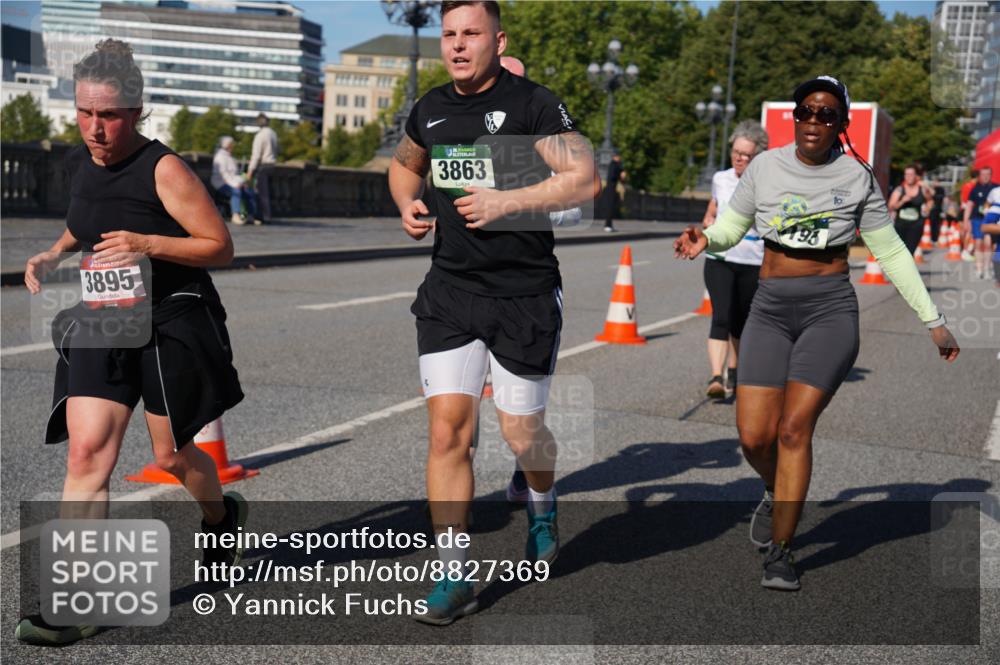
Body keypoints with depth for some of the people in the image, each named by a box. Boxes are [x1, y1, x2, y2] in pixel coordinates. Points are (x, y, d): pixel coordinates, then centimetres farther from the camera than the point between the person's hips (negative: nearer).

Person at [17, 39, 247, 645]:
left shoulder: (164, 169, -13)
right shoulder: (80, 163, 6)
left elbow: (221, 247, -11)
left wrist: (147, 243, -24)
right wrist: (52, 255, 8)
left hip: (172, 322, -5)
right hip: (101, 323, 5)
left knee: (171, 454, 9)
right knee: (87, 450, -10)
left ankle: (223, 514, 44)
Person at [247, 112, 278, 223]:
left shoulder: (260, 135, -13)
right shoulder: (273, 133, 8)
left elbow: (256, 154, -16)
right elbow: (276, 150, 12)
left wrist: (250, 170, -13)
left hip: (262, 165, -8)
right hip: (272, 164, 8)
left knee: (261, 192, -4)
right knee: (267, 192, 13)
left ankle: (265, 215, -6)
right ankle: (267, 215, 15)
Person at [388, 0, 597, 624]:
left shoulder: (533, 103, -8)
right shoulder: (430, 109, 9)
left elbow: (585, 178, -14)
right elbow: (404, 165, 29)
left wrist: (505, 202, -20)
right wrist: (409, 204, 7)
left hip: (524, 292, -4)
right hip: (450, 289, 4)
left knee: (522, 433, 5)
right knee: (448, 428, -5)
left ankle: (543, 504, 41)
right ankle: (455, 577, 3)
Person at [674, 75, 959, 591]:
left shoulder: (857, 177, 2)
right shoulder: (765, 166, 4)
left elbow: (891, 252, 8)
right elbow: (732, 226, 13)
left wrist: (933, 321, 9)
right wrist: (704, 239, -12)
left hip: (830, 309, -2)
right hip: (770, 310, 2)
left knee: (794, 428, -14)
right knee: (754, 437, -6)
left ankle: (780, 553, -2)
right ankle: (777, 493, 30)